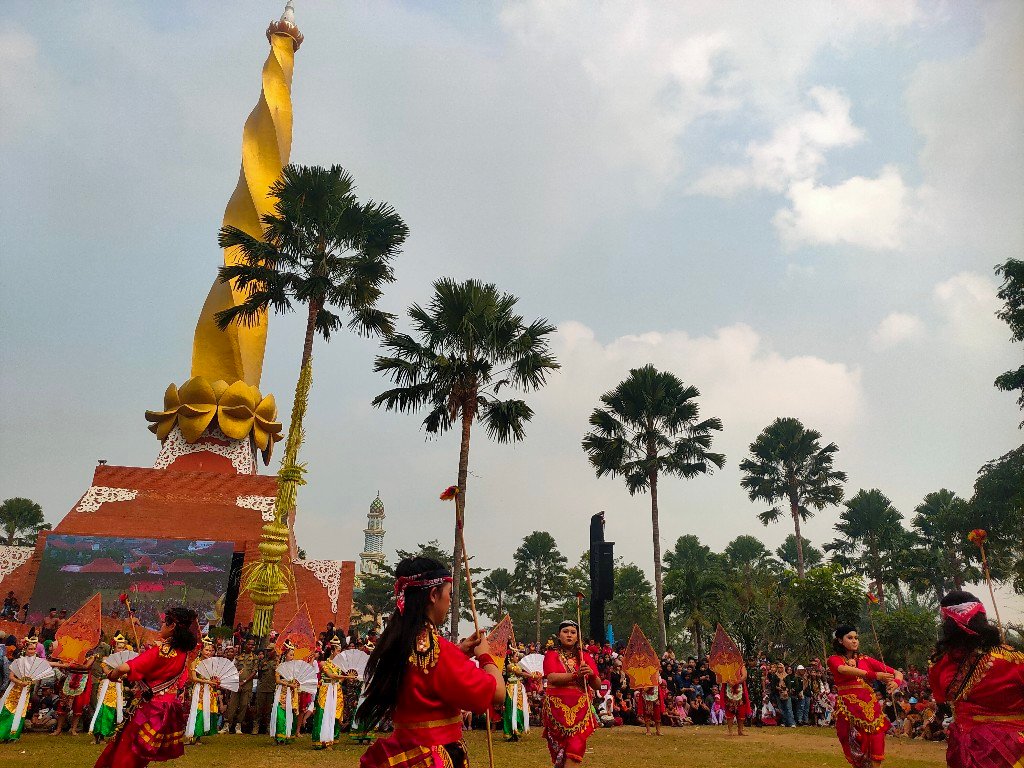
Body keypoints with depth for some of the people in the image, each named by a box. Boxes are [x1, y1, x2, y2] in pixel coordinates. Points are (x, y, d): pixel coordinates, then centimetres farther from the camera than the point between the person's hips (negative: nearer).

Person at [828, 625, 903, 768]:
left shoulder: (866, 660, 12)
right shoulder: (834, 659, 4)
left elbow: (897, 673, 9)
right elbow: (844, 669, -20)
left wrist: (896, 682, -15)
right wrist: (874, 675, -29)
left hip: (870, 709, 2)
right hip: (847, 710, -2)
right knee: (856, 756, 1)